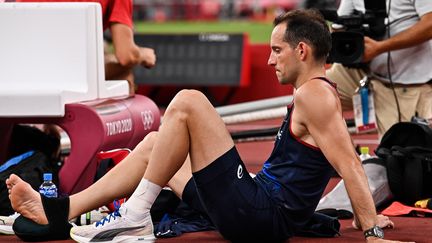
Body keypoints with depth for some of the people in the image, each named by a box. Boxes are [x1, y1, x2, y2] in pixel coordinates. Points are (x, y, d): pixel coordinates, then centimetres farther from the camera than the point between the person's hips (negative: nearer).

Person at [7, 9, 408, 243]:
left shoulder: (313, 94, -12)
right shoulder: (321, 95, 18)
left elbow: (348, 164, -20)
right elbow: (348, 165, 19)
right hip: (262, 209, 11)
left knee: (186, 102, -16)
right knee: (154, 144, 18)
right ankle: (62, 210, 8)